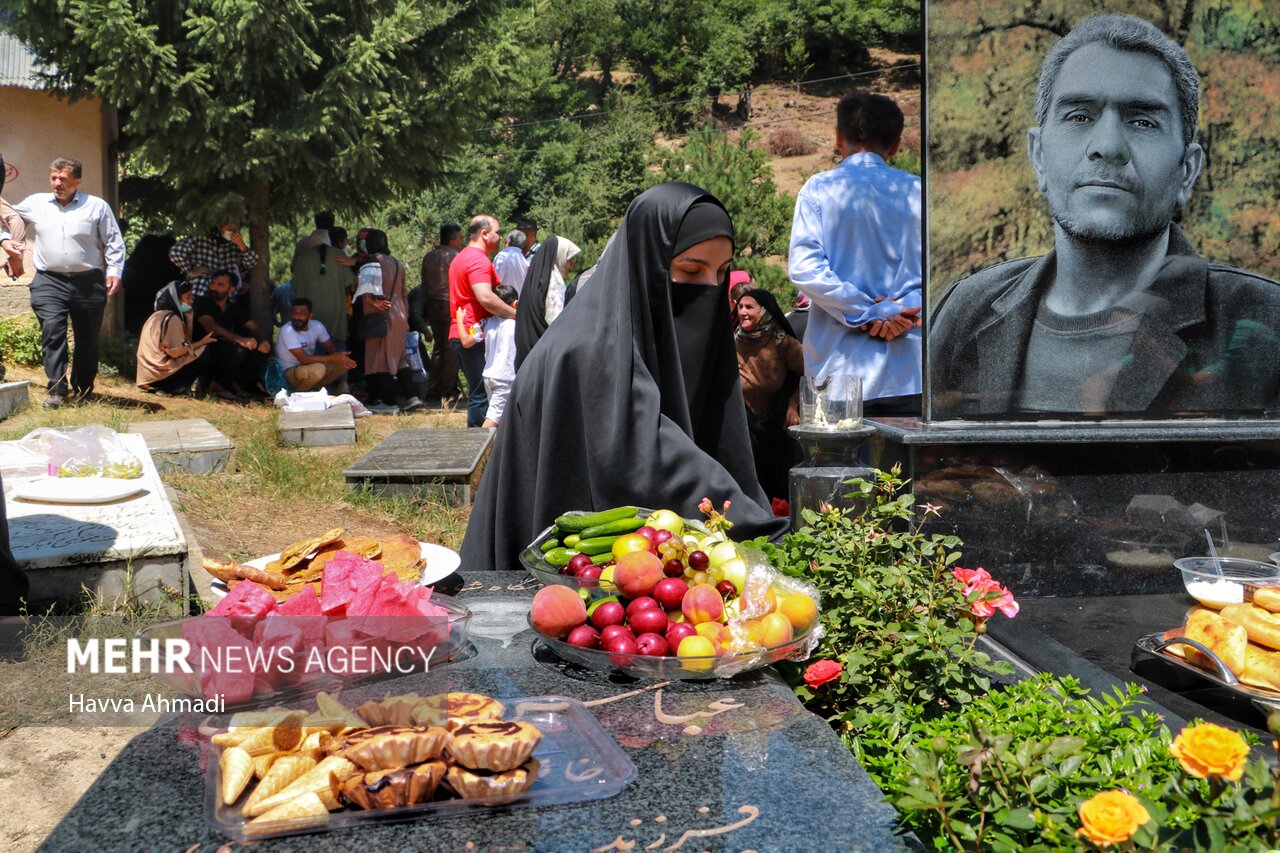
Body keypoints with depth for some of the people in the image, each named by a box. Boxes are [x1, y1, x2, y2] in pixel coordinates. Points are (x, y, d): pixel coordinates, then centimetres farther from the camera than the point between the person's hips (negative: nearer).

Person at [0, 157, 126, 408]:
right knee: (52, 332, -15)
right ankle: (57, 390, -14)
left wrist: (114, 271, -5)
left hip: (88, 283, 0)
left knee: (87, 338, 7)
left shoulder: (97, 206, 5)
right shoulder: (35, 203, 11)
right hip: (49, 281, 1)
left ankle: (84, 390, 23)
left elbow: (113, 242, 6)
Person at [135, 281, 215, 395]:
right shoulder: (172, 318, -13)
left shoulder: (158, 316, 17)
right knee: (206, 352, -6)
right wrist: (202, 342, -7)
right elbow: (175, 351, -19)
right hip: (162, 373, -10)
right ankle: (177, 388, -7)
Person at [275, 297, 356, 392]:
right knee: (319, 369, -35)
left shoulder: (317, 325, -7)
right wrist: (334, 358, -30)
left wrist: (340, 356, -22)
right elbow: (304, 359, -29)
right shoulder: (287, 330, -24)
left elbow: (331, 348, 3)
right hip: (289, 372, -6)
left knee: (344, 363, -10)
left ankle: (317, 388, 2)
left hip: (308, 366, 6)